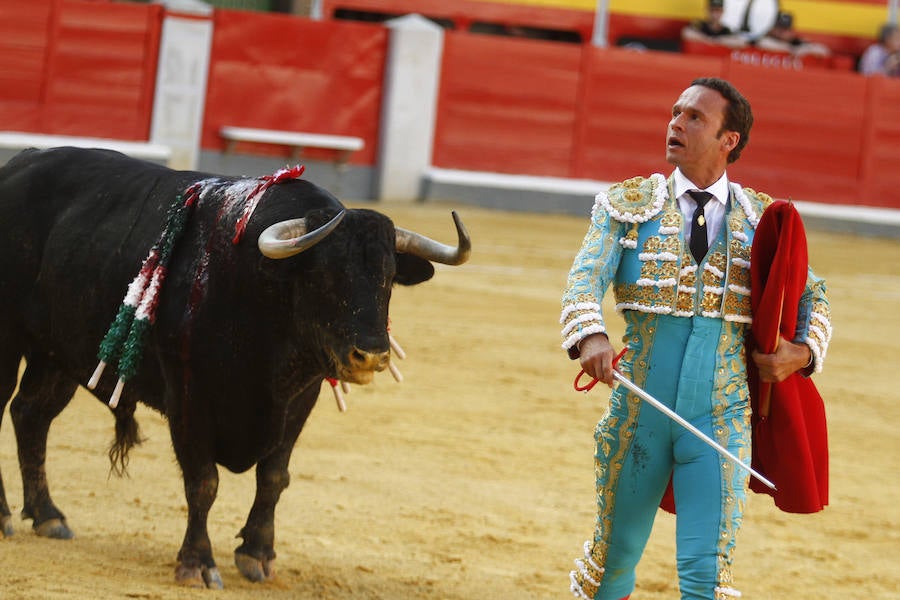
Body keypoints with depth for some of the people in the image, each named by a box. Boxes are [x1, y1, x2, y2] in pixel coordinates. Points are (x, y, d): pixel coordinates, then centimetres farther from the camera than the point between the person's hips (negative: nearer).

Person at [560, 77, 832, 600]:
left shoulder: (763, 219, 6)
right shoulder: (628, 205, 3)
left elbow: (813, 295, 14)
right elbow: (586, 277, -10)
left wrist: (802, 352, -8)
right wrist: (590, 337, -32)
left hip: (721, 422, -1)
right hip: (638, 416, 1)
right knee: (616, 555, 14)